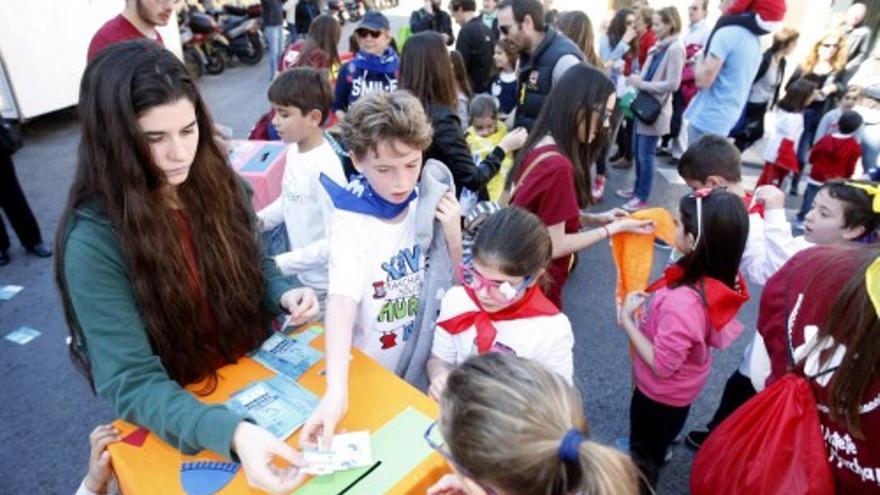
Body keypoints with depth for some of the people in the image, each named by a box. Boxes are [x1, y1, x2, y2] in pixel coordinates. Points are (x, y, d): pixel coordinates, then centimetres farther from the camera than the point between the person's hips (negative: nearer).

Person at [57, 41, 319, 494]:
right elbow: (131, 382, -22)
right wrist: (232, 432, -38)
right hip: (178, 420, -2)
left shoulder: (219, 186, -7)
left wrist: (284, 295, -13)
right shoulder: (93, 241, -21)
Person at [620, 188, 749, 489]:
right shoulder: (719, 278, -17)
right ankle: (662, 446, 70)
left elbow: (661, 366, -31)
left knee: (644, 454, 23)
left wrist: (627, 320, -24)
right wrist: (647, 304, -12)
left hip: (661, 394, -8)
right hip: (679, 387, 8)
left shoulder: (683, 302, -43)